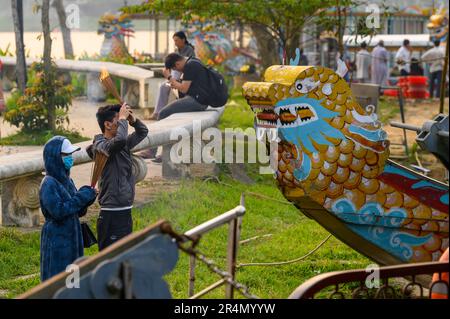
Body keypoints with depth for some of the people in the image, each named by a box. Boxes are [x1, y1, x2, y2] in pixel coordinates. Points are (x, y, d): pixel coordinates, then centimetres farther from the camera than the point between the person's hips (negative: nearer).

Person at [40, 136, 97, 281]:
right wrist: (82, 197, -18)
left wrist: (87, 197, -5)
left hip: (72, 238, 8)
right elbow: (58, 211, -24)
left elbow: (78, 211, 14)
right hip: (57, 241, -8)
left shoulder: (66, 180, 9)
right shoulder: (49, 184, -16)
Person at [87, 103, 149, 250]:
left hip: (125, 212, 9)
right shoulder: (100, 146, -14)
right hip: (111, 215, -9)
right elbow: (119, 140, -35)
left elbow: (143, 132, 24)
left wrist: (132, 119, 4)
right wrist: (123, 119, -18)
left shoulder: (124, 144, 11)